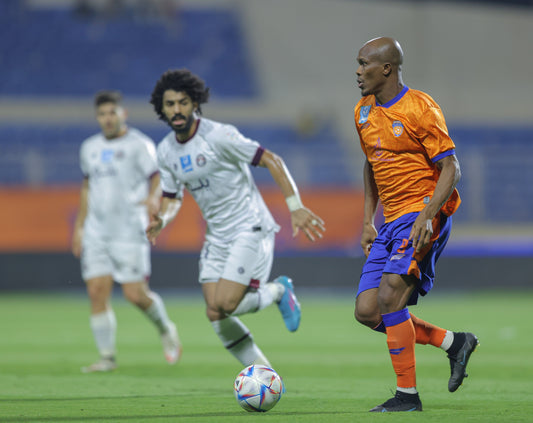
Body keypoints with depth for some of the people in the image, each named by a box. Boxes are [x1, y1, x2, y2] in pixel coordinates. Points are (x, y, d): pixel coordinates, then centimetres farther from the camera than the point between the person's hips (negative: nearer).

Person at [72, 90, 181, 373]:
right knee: (97, 292, -6)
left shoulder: (139, 145, -3)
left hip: (129, 232, -5)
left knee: (135, 294, -9)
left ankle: (166, 330, 20)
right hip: (96, 231, 5)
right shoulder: (90, 148, 15)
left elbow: (157, 177, -11)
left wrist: (153, 198, -34)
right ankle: (107, 357, 0)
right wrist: (78, 226, 24)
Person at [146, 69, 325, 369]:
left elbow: (271, 161, -13)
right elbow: (172, 199, 16)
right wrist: (161, 221, -7)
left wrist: (296, 206, -21)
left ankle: (279, 291, 9)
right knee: (215, 315, -3)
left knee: (225, 304, -20)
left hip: (250, 229, -7)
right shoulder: (166, 151, 5)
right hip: (217, 238, 7)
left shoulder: (217, 136, -16)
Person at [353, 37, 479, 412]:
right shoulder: (364, 112, 11)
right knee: (367, 311, -2)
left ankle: (408, 395, -14)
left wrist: (427, 216, -24)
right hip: (392, 220, 8)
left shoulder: (421, 109, -12)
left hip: (423, 215, -8)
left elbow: (451, 169, -12)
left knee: (389, 296, -22)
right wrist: (368, 221, 17)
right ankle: (453, 342, 12)